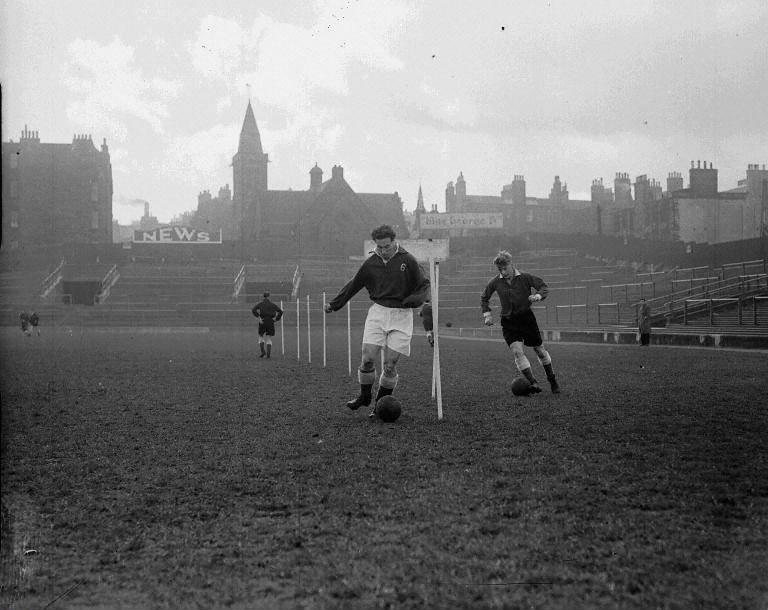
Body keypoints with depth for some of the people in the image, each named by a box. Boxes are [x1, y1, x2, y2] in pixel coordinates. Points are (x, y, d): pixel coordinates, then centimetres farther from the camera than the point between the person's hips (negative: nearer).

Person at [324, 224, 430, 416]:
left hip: (401, 315, -2)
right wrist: (334, 304, 16)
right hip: (378, 312, 2)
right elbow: (353, 285, 14)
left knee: (390, 365, -4)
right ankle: (365, 396, 13)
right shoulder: (370, 263, 2)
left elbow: (424, 285, 3)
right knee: (367, 358, -9)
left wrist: (414, 299, -17)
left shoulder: (408, 260, -5)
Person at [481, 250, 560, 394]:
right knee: (517, 351, -19)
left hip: (526, 317, -1)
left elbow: (544, 287, -2)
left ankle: (552, 379, 30)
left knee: (539, 349, 7)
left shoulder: (525, 278, -7)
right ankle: (534, 384, -17)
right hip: (508, 322, 1)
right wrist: (487, 314, 2)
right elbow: (484, 298, 14)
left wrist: (538, 296, -23)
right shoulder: (496, 282, -1)